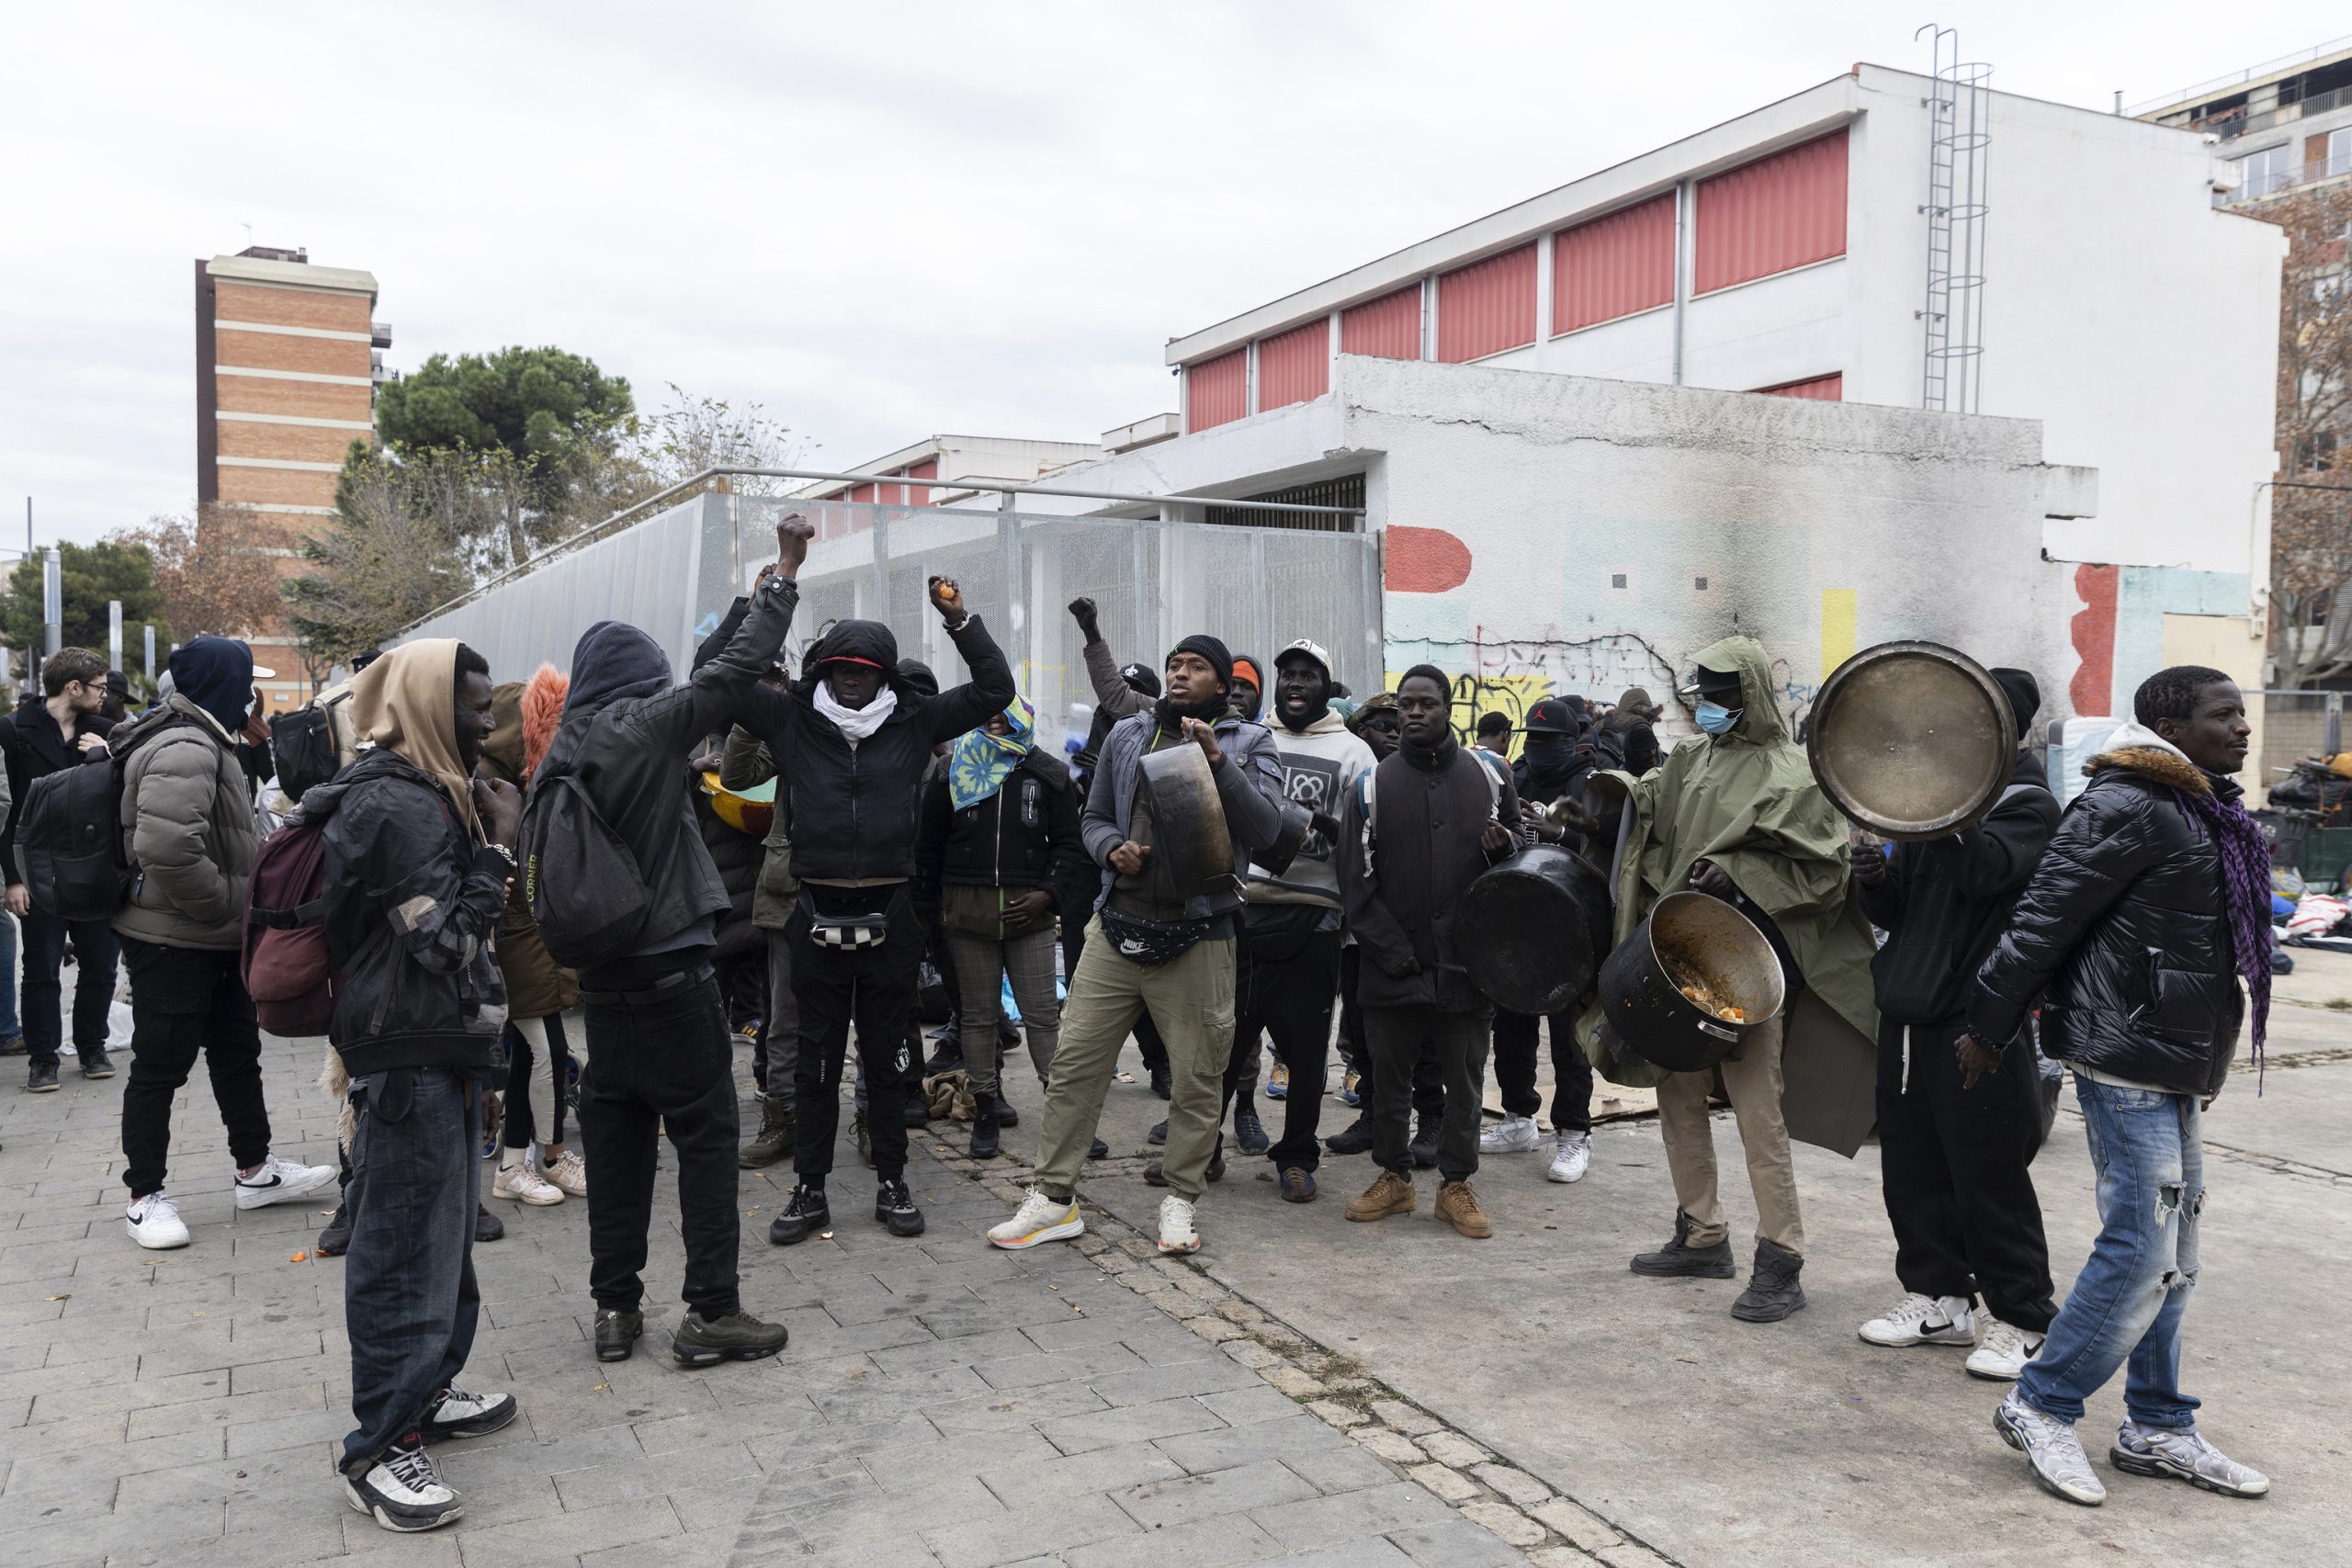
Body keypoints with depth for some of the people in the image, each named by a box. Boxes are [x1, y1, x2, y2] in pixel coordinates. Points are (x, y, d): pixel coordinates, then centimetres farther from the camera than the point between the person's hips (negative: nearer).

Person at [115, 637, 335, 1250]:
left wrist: (234, 910, 15)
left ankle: (255, 1171, 30)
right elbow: (166, 847, -34)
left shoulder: (202, 741, 13)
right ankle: (145, 1197, 13)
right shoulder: (184, 751, -22)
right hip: (172, 943, -11)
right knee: (160, 1065, 1)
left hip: (211, 941, 11)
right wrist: (225, 907, -22)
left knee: (238, 1050, 18)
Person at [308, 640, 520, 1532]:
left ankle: (425, 1392, 32)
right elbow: (449, 940, -20)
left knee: (444, 1232, 18)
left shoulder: (433, 794, 14)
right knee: (406, 1249, -4)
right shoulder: (393, 806, -18)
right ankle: (380, 1450, 5)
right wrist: (500, 847, -14)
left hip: (445, 1055, 10)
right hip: (407, 1063, -10)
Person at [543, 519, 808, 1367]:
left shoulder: (560, 751, 6)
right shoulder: (648, 725, -10)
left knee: (616, 1141, 13)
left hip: (600, 977, 6)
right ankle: (711, 1312, 3)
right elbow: (735, 669, -8)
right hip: (672, 971, -6)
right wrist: (784, 573, 2)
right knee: (705, 1135, 1)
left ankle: (616, 1308, 19)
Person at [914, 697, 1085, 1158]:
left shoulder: (1048, 774, 8)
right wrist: (929, 906, 5)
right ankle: (986, 1110, 15)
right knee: (978, 1014, 6)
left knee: (1043, 1013, -3)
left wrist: (1048, 892, -6)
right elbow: (929, 844, 11)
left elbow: (1068, 842, 8)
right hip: (967, 909, 1)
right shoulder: (952, 771, 9)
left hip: (1028, 911, -1)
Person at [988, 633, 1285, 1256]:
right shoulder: (1127, 735, 12)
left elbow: (1266, 826, -10)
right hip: (1117, 927, 3)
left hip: (1197, 936, -2)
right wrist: (1111, 849, -5)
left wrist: (1216, 759, -20)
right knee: (1074, 1063, 3)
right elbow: (1094, 817, 17)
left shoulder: (1248, 742, 3)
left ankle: (1180, 1200, 21)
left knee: (1197, 1076, 6)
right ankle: (1054, 1198, 14)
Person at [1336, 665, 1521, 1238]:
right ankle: (1393, 1176, 25)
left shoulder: (1488, 777, 5)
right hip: (1393, 969, 0)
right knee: (1389, 1077, 9)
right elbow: (1356, 882, -1)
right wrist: (1393, 951, -8)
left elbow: (1519, 853, 16)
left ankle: (1456, 1184, 20)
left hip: (1468, 964, 1)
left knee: (1465, 1078, 7)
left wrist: (1503, 845, -9)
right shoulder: (1371, 787, 1)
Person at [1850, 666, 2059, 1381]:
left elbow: (1984, 869, -25)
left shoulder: (2028, 804, -3)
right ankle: (1938, 1296, 25)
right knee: (1912, 1167, 12)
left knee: (1988, 1175, -2)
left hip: (1978, 1021, -7)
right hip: (1909, 1010, 7)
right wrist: (1876, 879, -3)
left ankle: (2022, 1320, 11)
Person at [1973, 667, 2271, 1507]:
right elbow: (2042, 919, -16)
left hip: (2177, 1065, 10)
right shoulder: (2125, 810, -15)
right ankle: (2040, 1407, 6)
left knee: (2170, 1252, 14)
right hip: (2127, 1059, -10)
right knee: (2141, 1249, -8)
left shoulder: (2206, 814, 16)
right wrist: (1989, 1030, -13)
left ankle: (2156, 1428, 25)